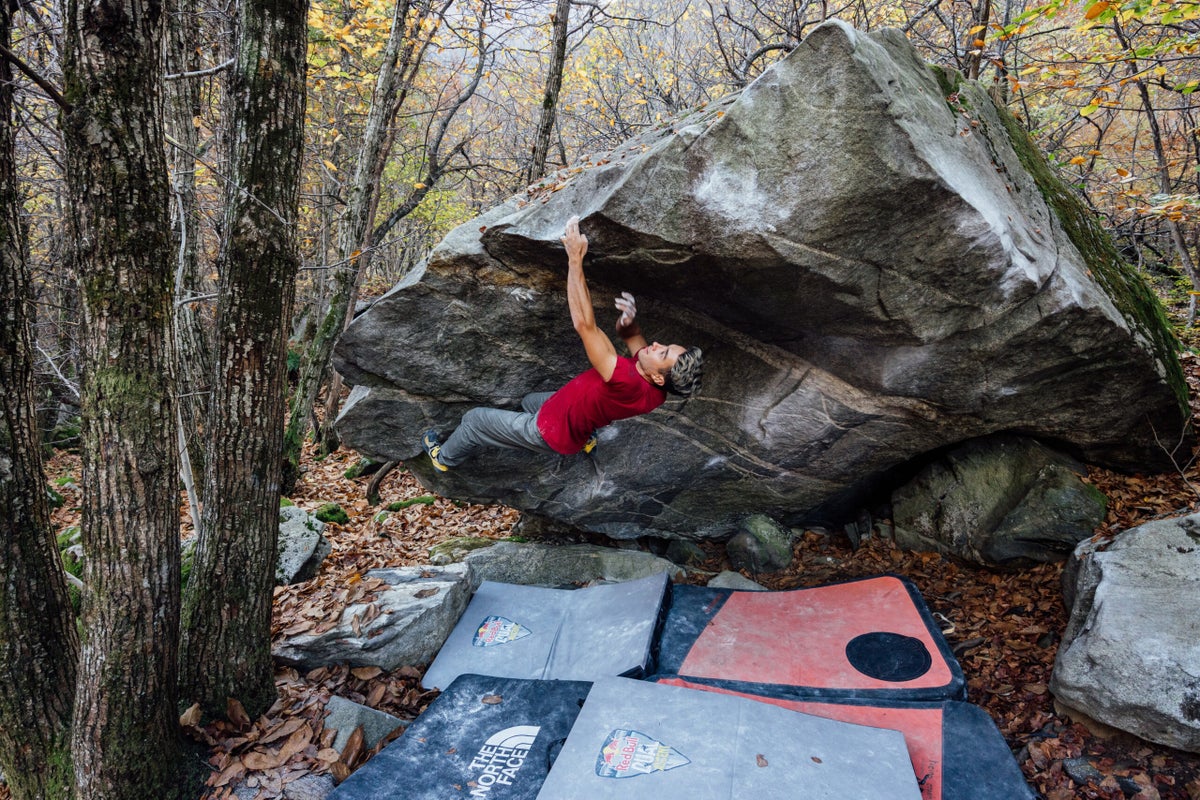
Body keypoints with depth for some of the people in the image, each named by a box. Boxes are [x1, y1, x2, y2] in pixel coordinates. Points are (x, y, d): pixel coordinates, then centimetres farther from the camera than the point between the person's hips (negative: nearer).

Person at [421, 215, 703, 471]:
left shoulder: (628, 384, -46)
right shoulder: (656, 390, -21)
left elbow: (584, 325, -49)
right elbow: (629, 334, -9)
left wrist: (575, 259, -47)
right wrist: (629, 319, -34)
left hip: (553, 433, -8)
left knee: (474, 420, 11)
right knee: (530, 401, 39)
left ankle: (444, 458, 38)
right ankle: (585, 438, 47)